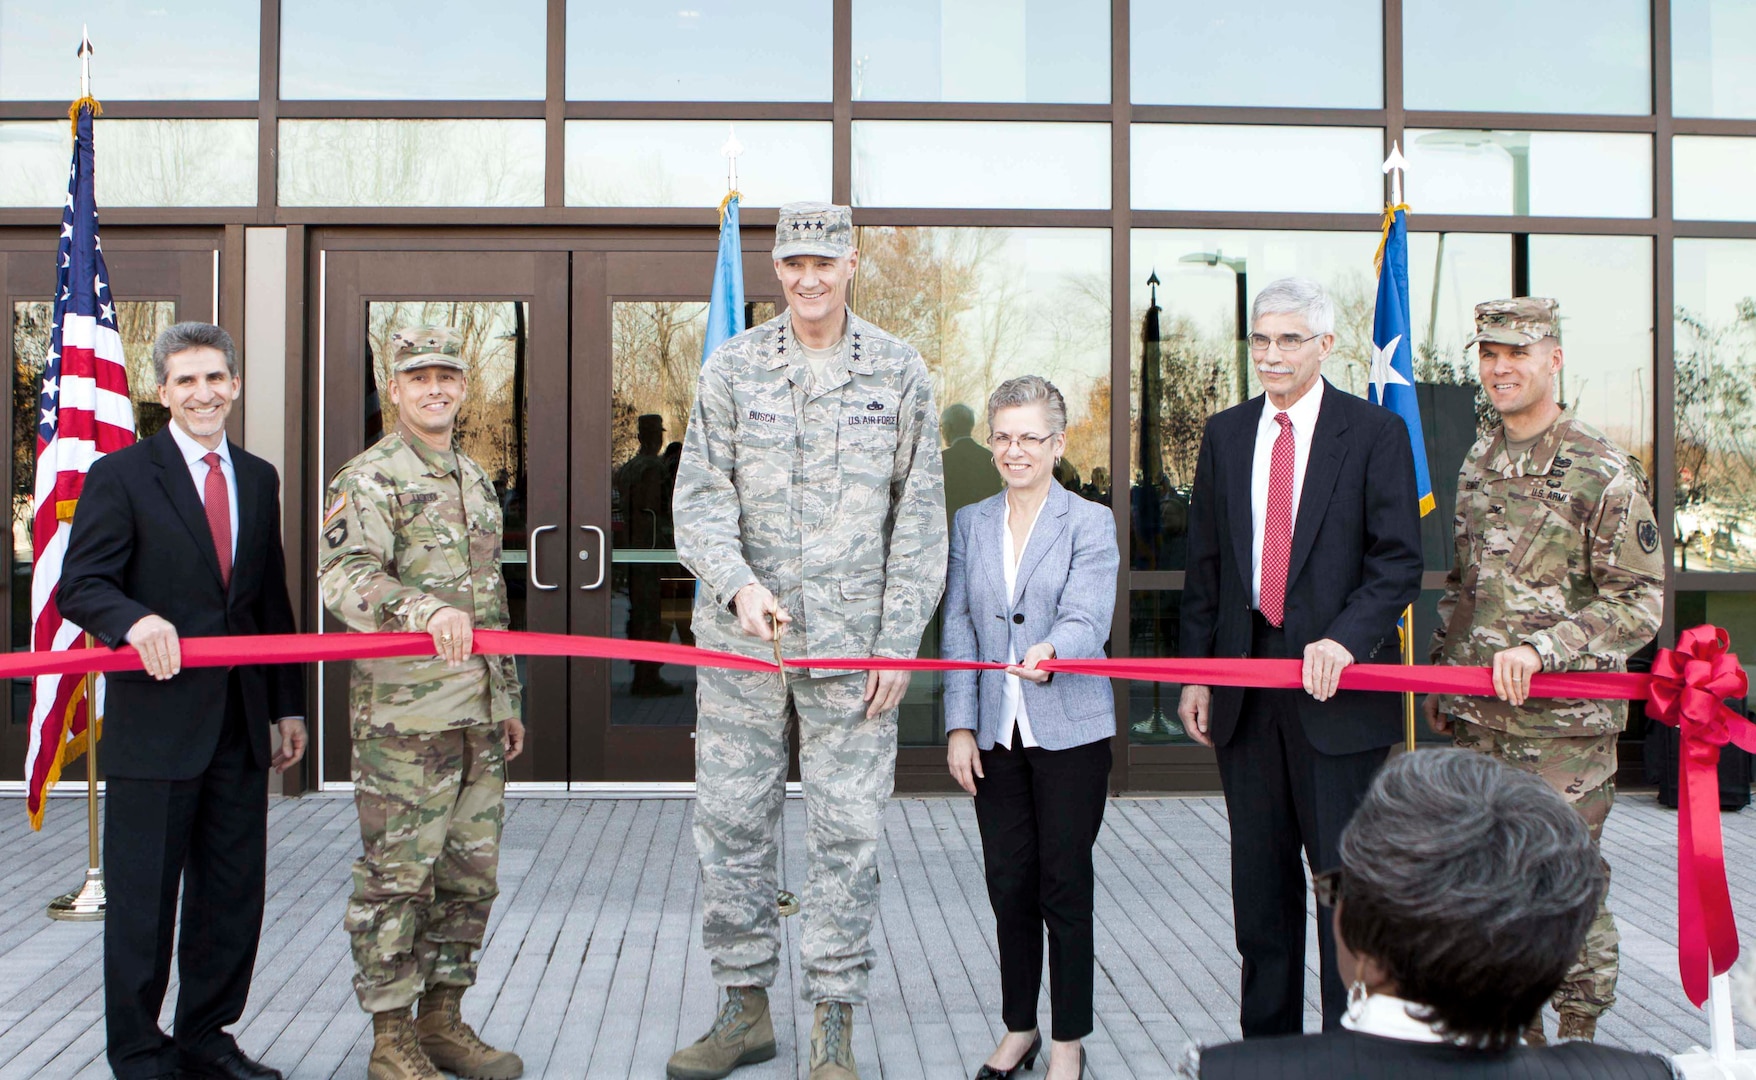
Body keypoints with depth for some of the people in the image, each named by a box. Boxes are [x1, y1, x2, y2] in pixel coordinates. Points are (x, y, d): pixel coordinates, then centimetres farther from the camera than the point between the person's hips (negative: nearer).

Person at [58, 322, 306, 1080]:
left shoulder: (259, 479, 14)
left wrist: (289, 705, 14)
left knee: (233, 895, 11)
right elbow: (80, 586, -8)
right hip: (156, 724, -5)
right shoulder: (120, 476, -2)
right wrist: (136, 618, -30)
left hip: (240, 725, 5)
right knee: (142, 899, 3)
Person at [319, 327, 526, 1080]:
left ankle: (443, 1018, 25)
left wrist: (508, 699, 23)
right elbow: (343, 575, -21)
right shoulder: (367, 478, -5)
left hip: (478, 716, 8)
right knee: (397, 877, 0)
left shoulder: (476, 480, 19)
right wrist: (423, 609, -38)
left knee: (471, 873, 12)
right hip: (404, 714, -7)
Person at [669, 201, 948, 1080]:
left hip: (853, 640, -1)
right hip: (739, 639, 1)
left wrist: (898, 642, -2)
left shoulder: (899, 373, 4)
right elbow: (699, 499, 0)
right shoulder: (731, 368, 4)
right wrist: (738, 584, -19)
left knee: (846, 829, 1)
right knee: (730, 820, 7)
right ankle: (745, 1008, 22)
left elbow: (919, 518, 4)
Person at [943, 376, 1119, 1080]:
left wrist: (1050, 652, -38)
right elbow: (958, 630, 8)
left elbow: (1086, 620, -15)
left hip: (1071, 731, -3)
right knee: (1008, 885, 10)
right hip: (996, 734, 4)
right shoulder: (970, 523, 10)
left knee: (1064, 885, 2)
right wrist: (959, 727, 0)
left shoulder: (1091, 523, -2)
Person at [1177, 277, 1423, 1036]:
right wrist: (1195, 671, 7)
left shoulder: (1375, 433, -1)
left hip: (1338, 687, -4)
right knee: (1260, 879, 12)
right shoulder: (1225, 434, 12)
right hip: (1244, 685, 4)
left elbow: (1398, 562, -6)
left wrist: (1345, 638, -22)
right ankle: (1266, 1037, 23)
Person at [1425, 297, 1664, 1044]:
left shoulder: (1604, 472, -9)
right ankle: (1517, 1034, 28)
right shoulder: (1478, 465, 11)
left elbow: (1640, 602, -11)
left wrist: (1541, 649, -22)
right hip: (1476, 719, 6)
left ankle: (1578, 1037, 19)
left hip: (1564, 722, -6)